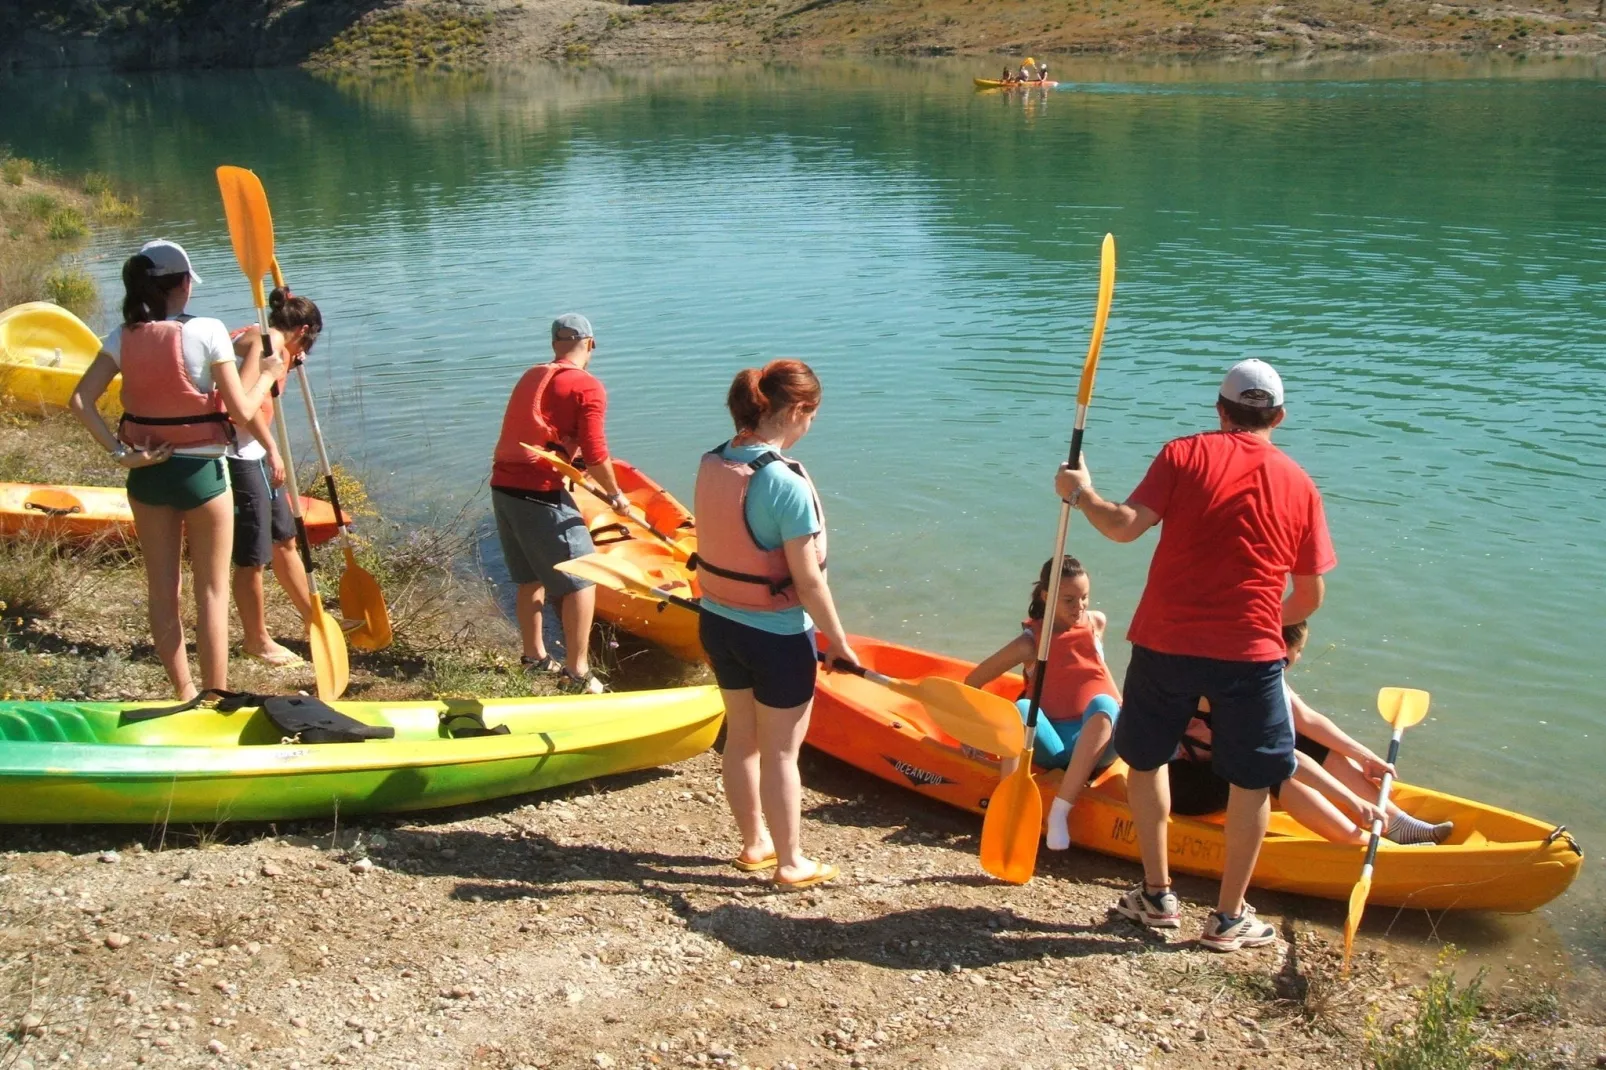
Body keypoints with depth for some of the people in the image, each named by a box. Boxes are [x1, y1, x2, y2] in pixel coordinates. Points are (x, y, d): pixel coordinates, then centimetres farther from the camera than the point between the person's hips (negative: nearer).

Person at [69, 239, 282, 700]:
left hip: (146, 473, 5)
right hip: (201, 472, -5)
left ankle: (184, 694, 27)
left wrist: (118, 451, -7)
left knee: (161, 589, 14)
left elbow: (81, 401, -8)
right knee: (211, 592, 6)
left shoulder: (123, 338, -1)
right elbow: (241, 411, -14)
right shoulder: (206, 332, -15)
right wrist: (267, 375, 2)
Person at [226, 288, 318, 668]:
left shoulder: (254, 337, 16)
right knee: (253, 557, 1)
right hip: (239, 455, -11)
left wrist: (286, 365, 16)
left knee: (284, 539, 19)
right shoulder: (266, 340, -14)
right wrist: (272, 449, -25)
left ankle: (314, 620, 32)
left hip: (254, 454, 11)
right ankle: (257, 640, 15)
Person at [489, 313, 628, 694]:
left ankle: (535, 656, 35)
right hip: (540, 494, -8)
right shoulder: (588, 387, -7)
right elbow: (594, 455, -14)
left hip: (503, 487, 8)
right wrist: (614, 494, 2)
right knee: (582, 579, 2)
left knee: (529, 577, 22)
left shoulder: (530, 376, 15)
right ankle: (578, 672, 4)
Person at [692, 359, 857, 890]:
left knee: (741, 738, 20)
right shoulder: (787, 483, -25)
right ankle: (791, 862, 23)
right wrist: (838, 642, -9)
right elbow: (807, 581, -21)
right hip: (777, 635, -7)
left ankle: (754, 843, 38)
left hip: (718, 622, 7)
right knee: (780, 750, 8)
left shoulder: (711, 464, -3)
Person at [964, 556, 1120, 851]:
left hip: (1095, 743, 2)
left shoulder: (1096, 623, 5)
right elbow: (972, 682, 0)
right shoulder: (1030, 644, -4)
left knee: (1102, 703, -33)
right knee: (1023, 709, -33)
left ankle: (1060, 811, -42)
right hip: (1051, 746, -1)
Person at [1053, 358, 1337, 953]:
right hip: (1250, 651, 0)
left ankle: (1156, 895, 27)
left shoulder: (1185, 454, 1)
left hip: (1166, 641, 0)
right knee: (1253, 782, 14)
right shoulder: (1299, 484, 7)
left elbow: (1126, 526, -11)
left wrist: (1081, 493, 7)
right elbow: (1310, 598, 9)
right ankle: (1228, 918, 20)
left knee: (1147, 758, 20)